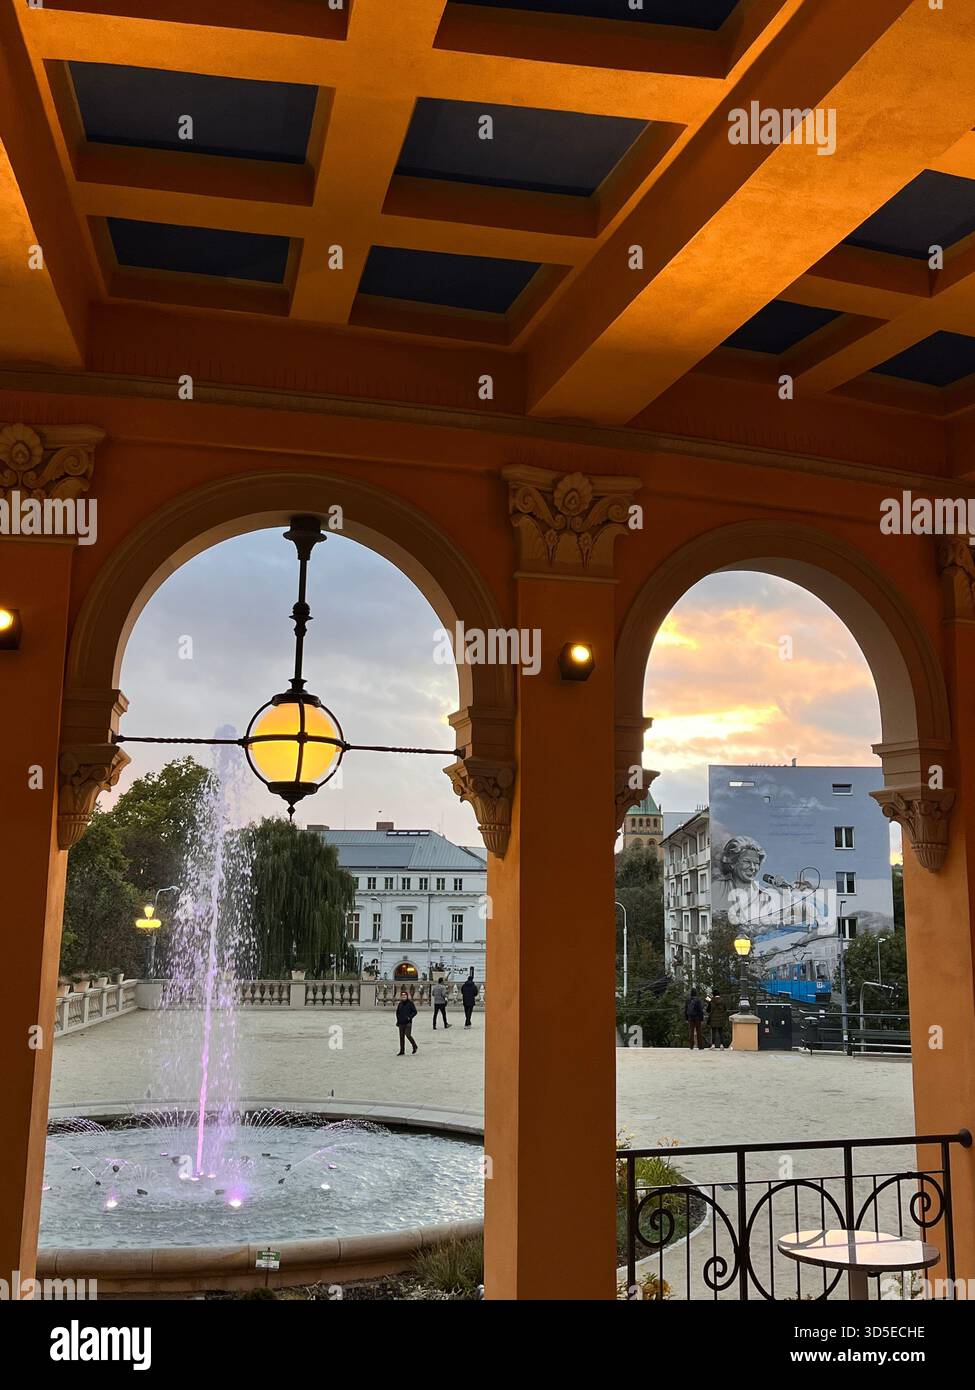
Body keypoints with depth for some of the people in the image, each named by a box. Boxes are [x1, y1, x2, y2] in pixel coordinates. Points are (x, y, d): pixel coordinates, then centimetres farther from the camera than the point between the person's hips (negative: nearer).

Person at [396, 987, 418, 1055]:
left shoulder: (410, 1003, -5)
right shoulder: (400, 1004, 7)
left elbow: (415, 1011, -3)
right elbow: (397, 1013, 19)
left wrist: (410, 1017, -15)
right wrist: (398, 1020, 11)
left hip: (408, 1022, -5)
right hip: (401, 1023, 5)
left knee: (408, 1035, -14)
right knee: (401, 1037, 6)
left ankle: (414, 1046, 9)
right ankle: (402, 1051, 14)